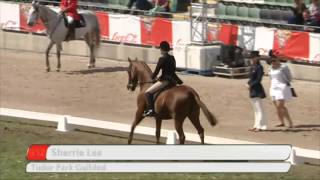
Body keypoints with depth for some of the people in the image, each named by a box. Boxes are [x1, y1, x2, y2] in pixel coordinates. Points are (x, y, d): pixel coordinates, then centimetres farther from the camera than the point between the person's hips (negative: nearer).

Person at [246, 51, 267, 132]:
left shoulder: (259, 67, -13)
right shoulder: (252, 68, 13)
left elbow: (258, 80, -18)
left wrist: (250, 85, -15)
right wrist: (248, 84, 0)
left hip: (257, 90, -9)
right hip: (252, 90, 9)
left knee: (259, 108, -7)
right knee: (256, 109, 13)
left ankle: (260, 126, -6)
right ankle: (257, 125, 18)